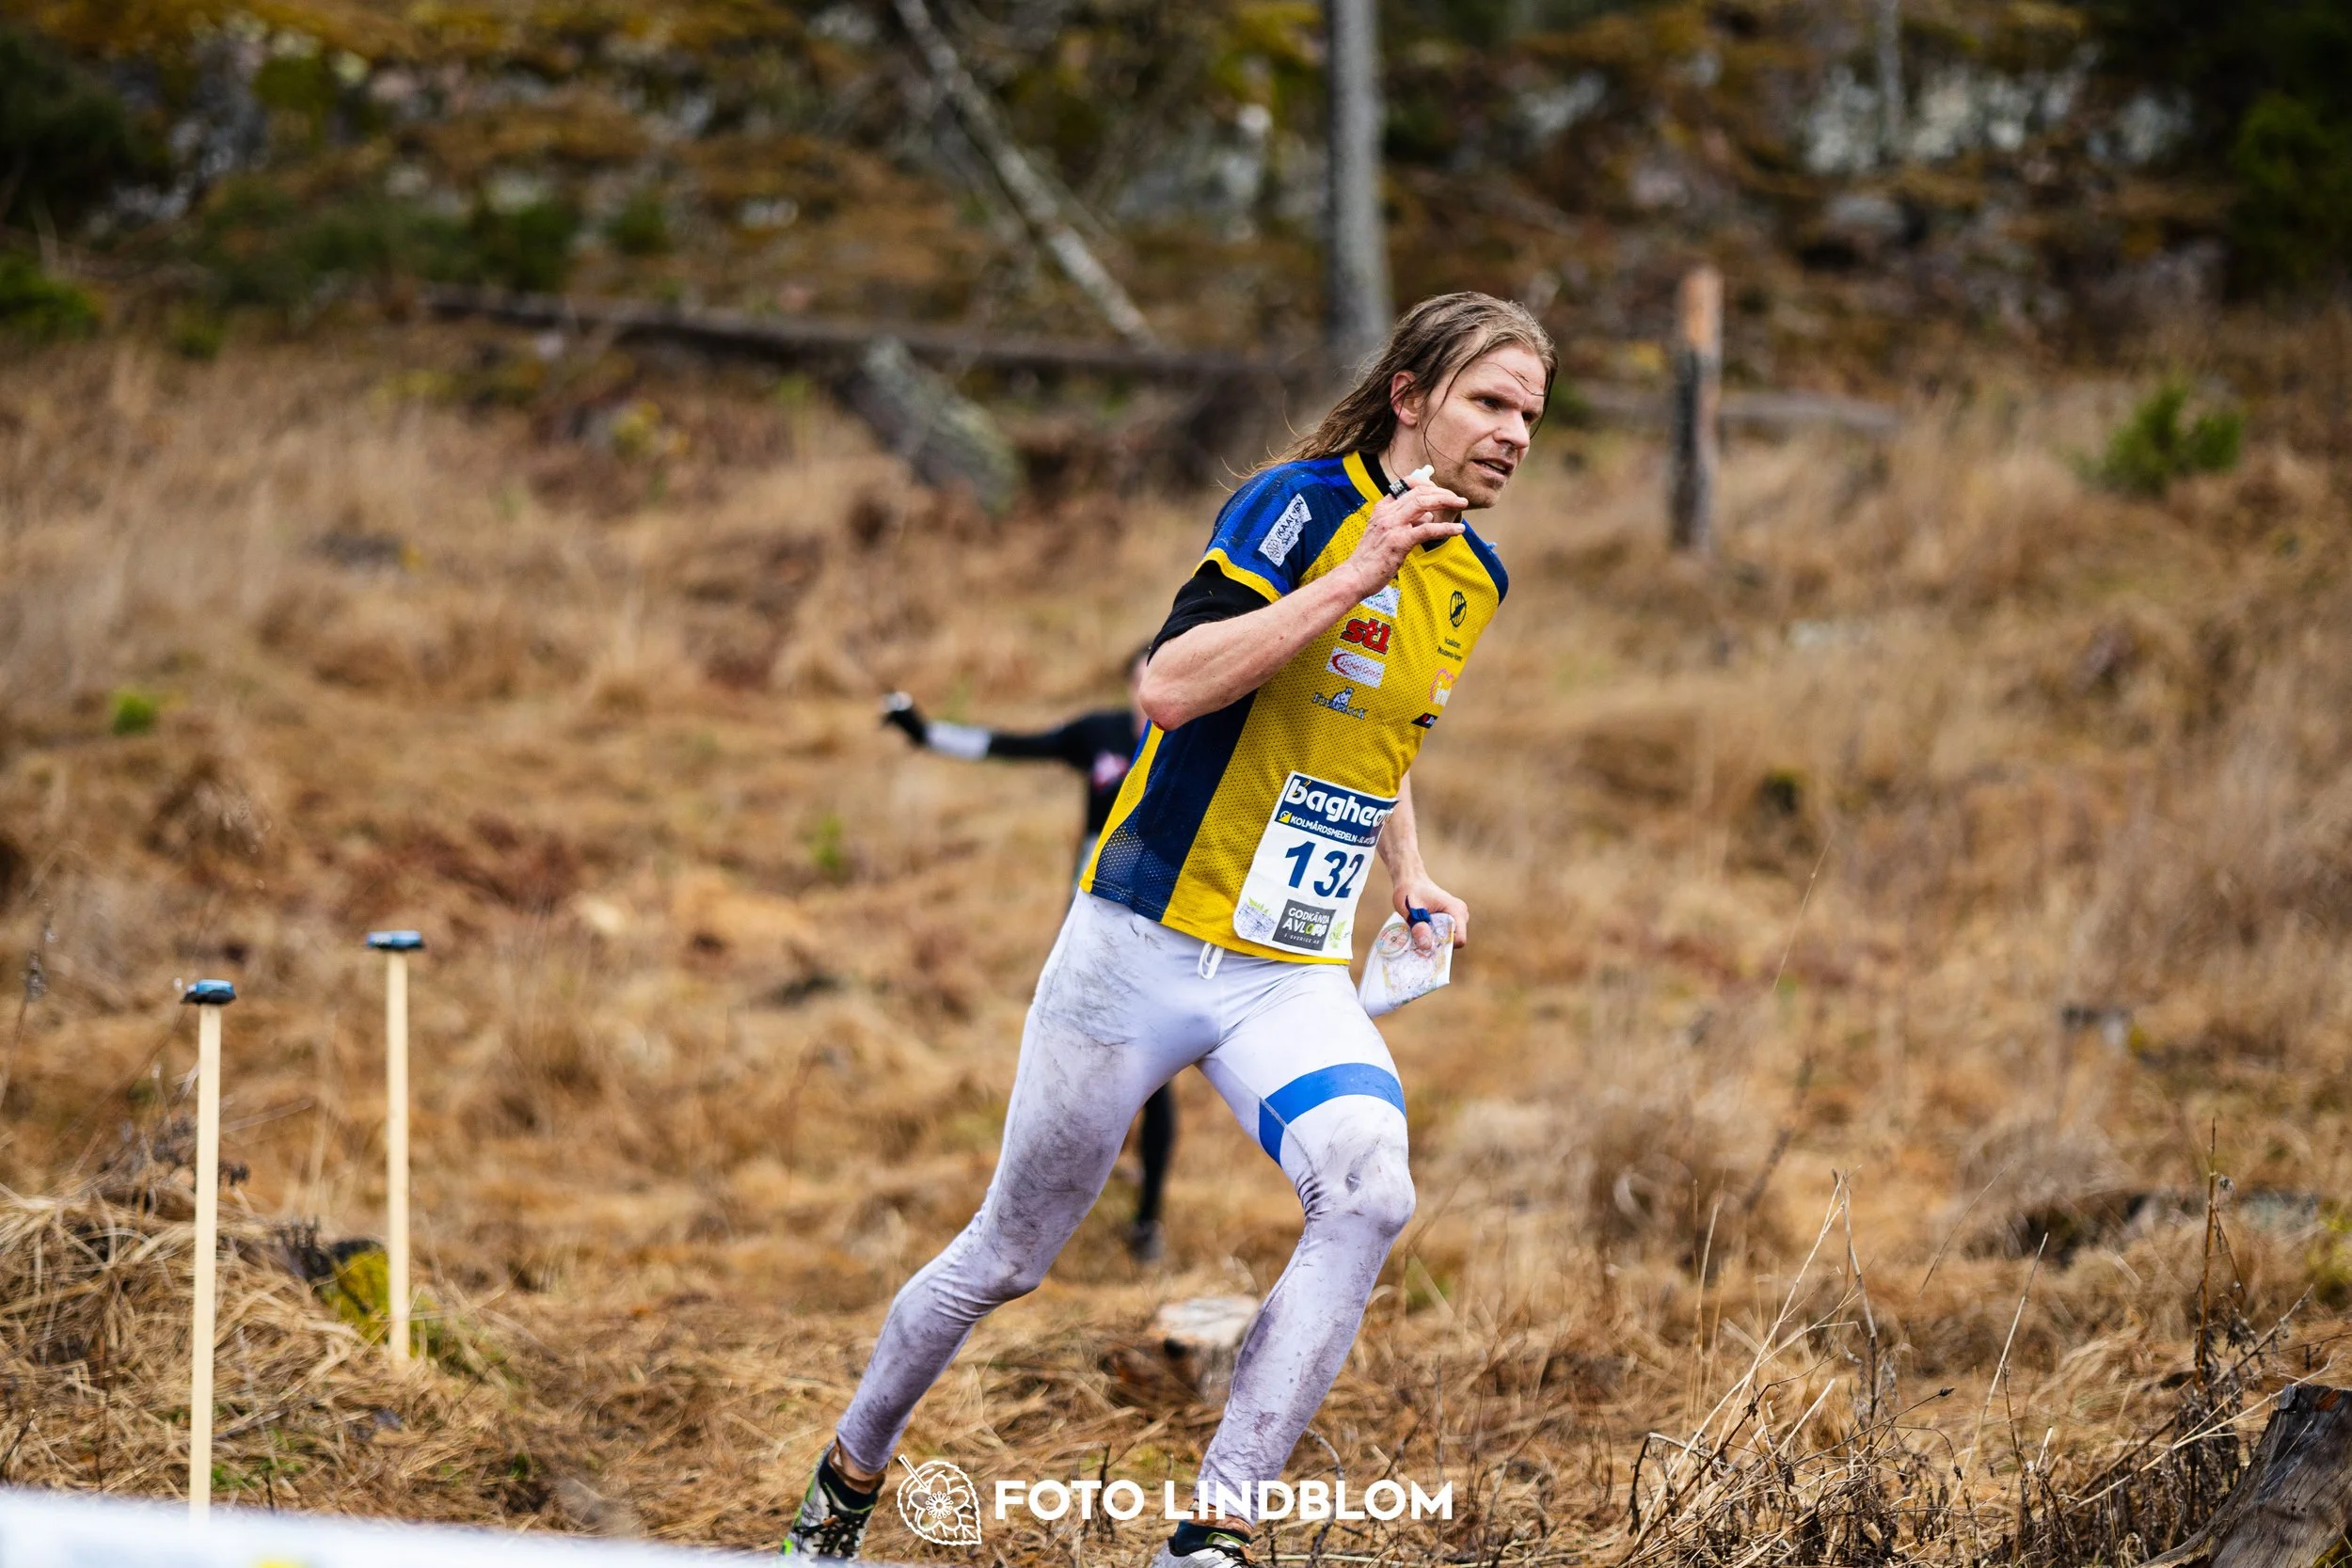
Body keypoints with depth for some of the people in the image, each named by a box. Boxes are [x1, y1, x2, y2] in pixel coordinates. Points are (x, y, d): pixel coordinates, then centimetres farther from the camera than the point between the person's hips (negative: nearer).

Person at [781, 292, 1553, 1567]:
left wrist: (1412, 882, 19)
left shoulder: (1476, 580, 9)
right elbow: (1171, 688, -27)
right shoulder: (1302, 502, -13)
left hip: (1295, 979, 5)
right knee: (1012, 1255, 7)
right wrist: (1357, 574, -29)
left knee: (1368, 1193, -25)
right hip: (1147, 942, -5)